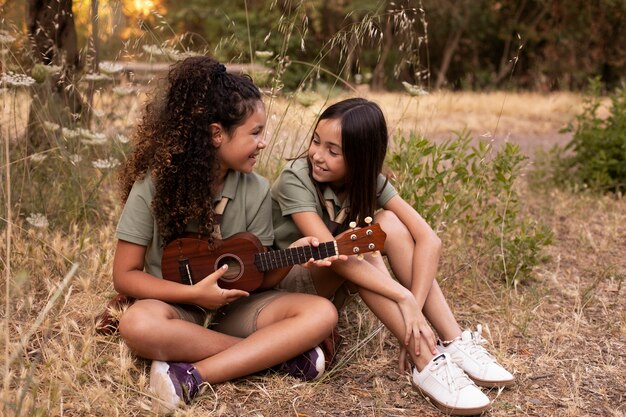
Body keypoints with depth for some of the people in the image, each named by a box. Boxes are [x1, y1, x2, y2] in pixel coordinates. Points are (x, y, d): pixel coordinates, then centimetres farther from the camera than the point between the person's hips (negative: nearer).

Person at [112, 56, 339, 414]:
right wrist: (194, 294, -21)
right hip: (179, 307, -3)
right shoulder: (154, 185, -14)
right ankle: (276, 352, -23)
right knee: (139, 324, -38)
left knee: (322, 313, -21)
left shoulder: (256, 190, -5)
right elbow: (125, 276, -10)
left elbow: (260, 277, -1)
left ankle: (193, 377, -28)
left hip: (234, 307, 3)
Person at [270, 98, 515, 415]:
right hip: (287, 283, -4)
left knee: (388, 223, -22)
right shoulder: (295, 180, -24)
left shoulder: (369, 181, -11)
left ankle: (454, 343, -23)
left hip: (337, 282, 5)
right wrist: (404, 299, -43)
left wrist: (414, 309, -36)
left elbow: (428, 240, -21)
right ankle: (427, 364, -34)